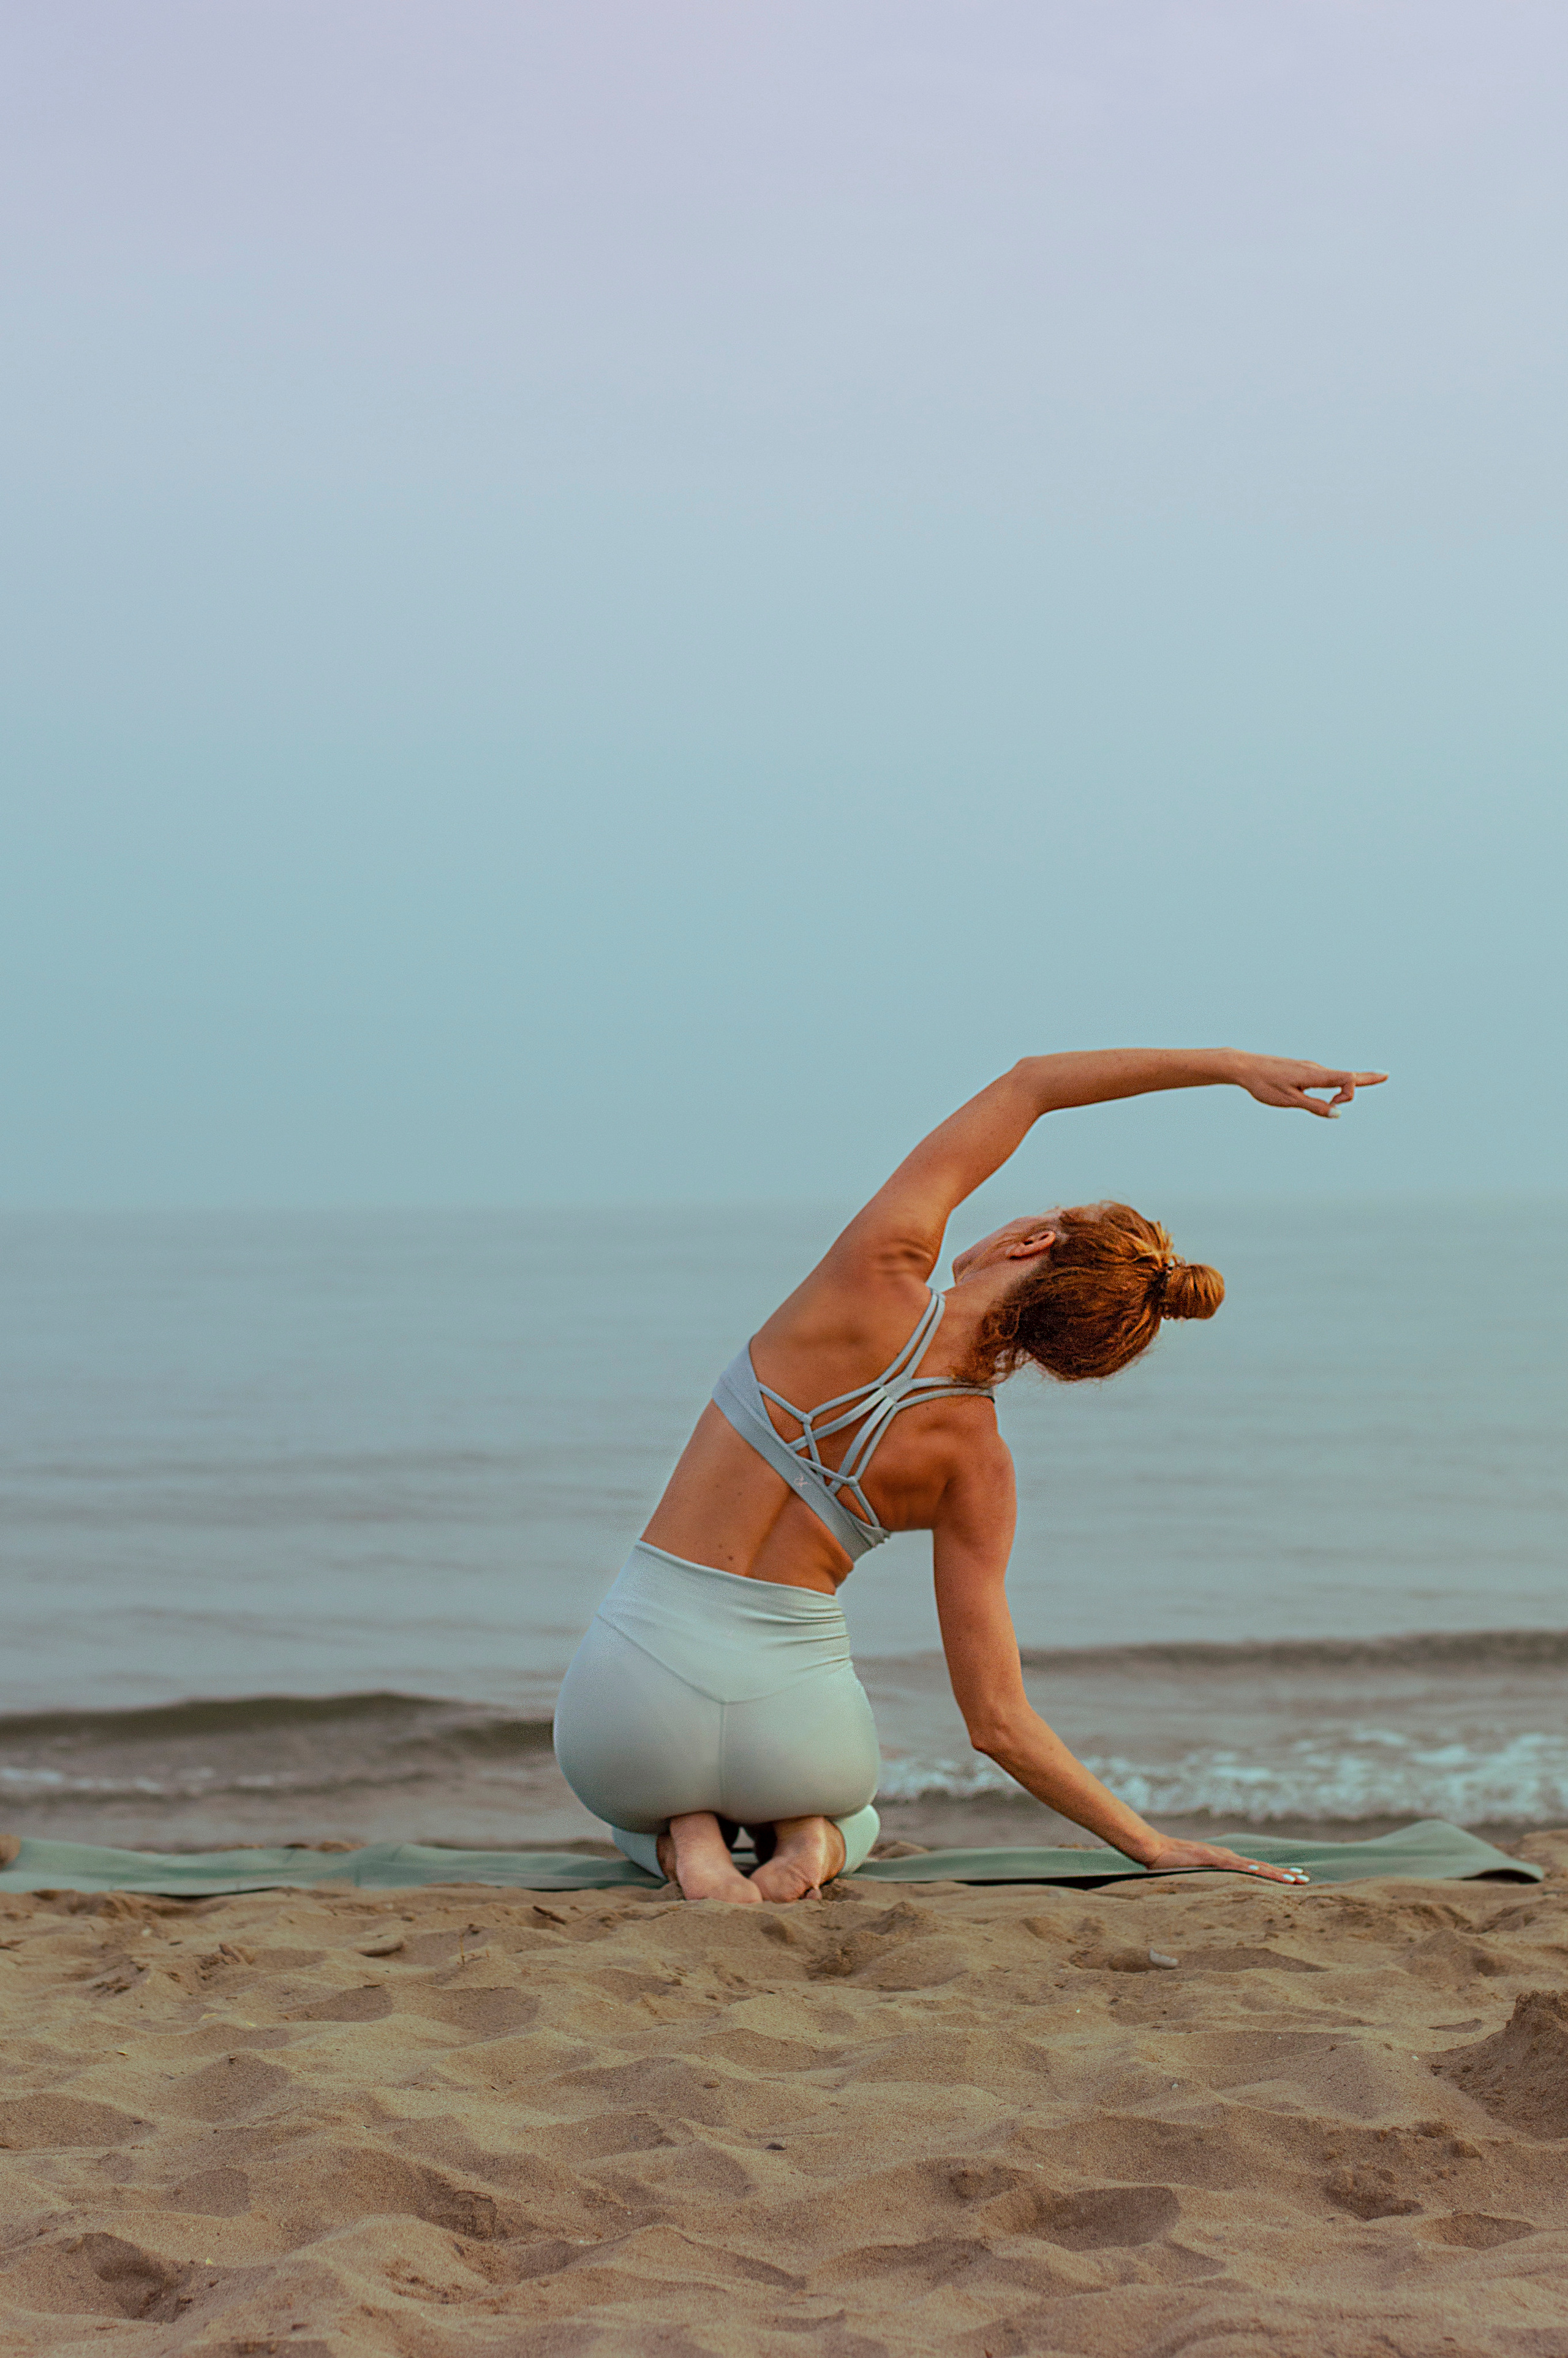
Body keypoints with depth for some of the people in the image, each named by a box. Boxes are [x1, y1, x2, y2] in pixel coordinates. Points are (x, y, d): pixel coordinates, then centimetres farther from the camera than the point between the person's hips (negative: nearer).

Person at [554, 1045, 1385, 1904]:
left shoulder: (880, 1277, -10)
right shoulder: (977, 1469, -6)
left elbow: (1028, 1084, 3)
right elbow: (999, 1724, -6)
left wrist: (1229, 1063, 6)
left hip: (633, 1696, -1)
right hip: (794, 1728, 1)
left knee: (643, 1816, 39)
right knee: (849, 1818, 40)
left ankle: (687, 1842, 1)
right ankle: (808, 1837, 2)